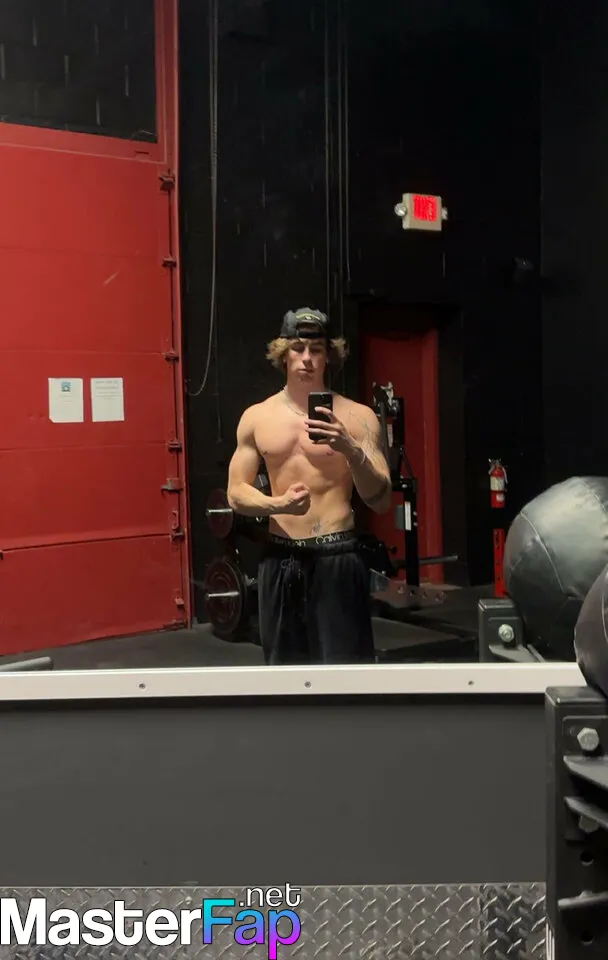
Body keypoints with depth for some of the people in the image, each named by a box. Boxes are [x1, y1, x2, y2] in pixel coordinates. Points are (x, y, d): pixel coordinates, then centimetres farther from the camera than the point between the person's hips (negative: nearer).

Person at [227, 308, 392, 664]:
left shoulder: (358, 417, -2)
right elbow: (236, 493, 6)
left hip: (337, 558, -3)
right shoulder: (256, 417, 6)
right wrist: (278, 503, -14)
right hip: (281, 559, 3)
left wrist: (351, 450, -23)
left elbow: (381, 500, -5)